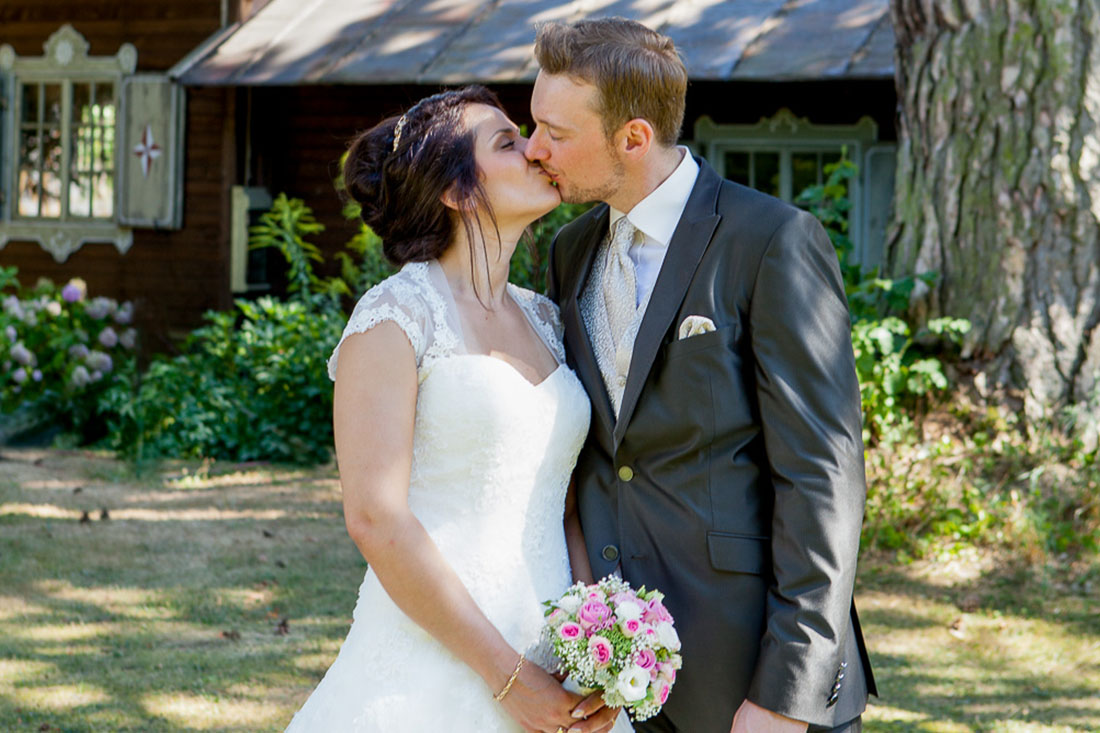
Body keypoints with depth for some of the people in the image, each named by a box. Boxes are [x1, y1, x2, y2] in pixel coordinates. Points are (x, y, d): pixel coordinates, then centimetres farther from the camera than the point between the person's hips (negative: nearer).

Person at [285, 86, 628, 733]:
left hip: (548, 672, 6)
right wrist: (507, 676, -16)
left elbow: (566, 502, 12)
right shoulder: (396, 315, -8)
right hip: (433, 667, -6)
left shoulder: (544, 322, 12)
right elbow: (375, 517, -15)